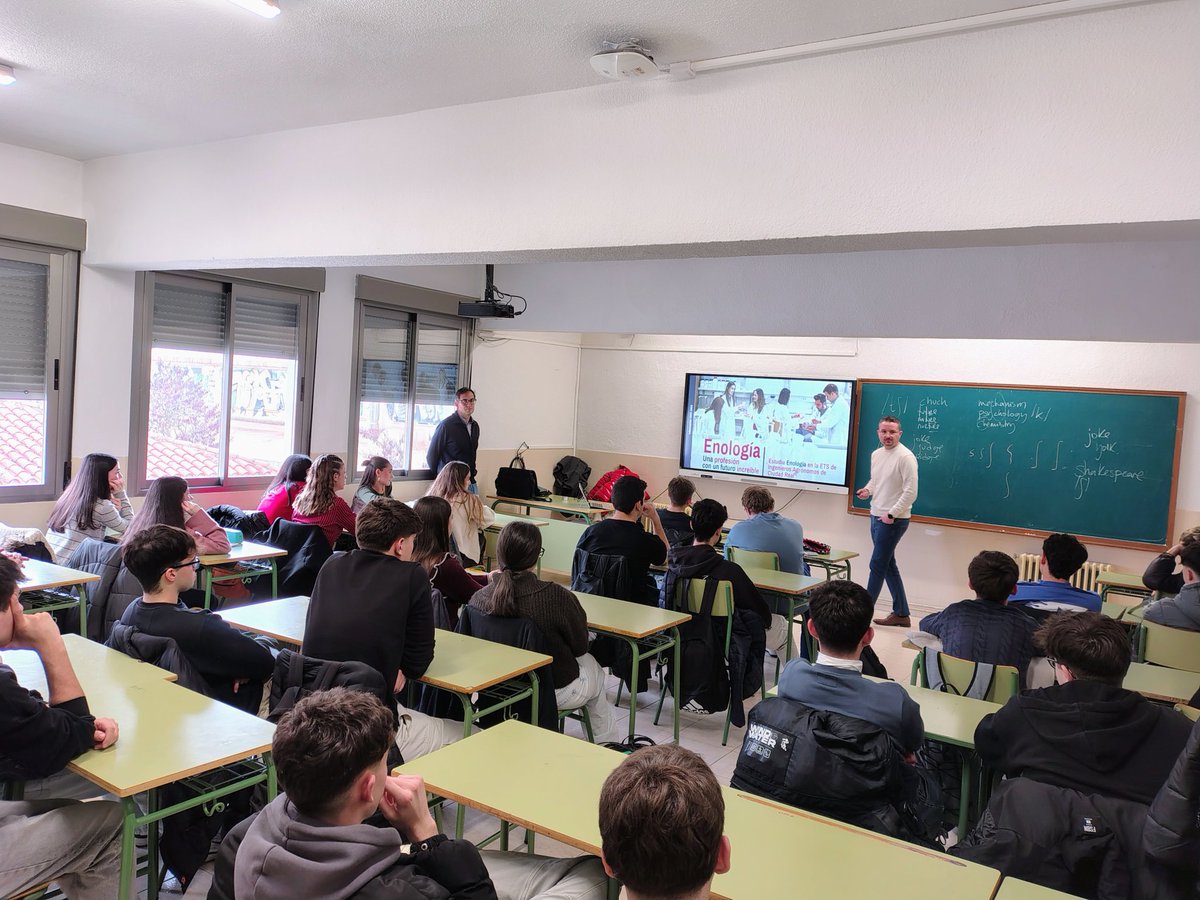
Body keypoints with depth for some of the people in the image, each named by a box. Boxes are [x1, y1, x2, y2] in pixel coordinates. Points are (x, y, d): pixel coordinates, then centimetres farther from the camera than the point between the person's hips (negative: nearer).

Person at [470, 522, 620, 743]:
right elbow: (580, 646, -13)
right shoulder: (555, 596, -30)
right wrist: (575, 606, 3)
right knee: (593, 666, 30)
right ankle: (608, 745, 45)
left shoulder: (479, 598, -19)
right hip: (554, 690, -4)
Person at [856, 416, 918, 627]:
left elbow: (910, 492, -19)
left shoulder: (905, 457, -16)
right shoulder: (876, 454, 10)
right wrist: (867, 489, 3)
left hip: (893, 520, -9)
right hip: (876, 517, 9)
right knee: (888, 566, 13)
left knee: (878, 565, -3)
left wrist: (891, 514, -18)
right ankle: (901, 613, 23)